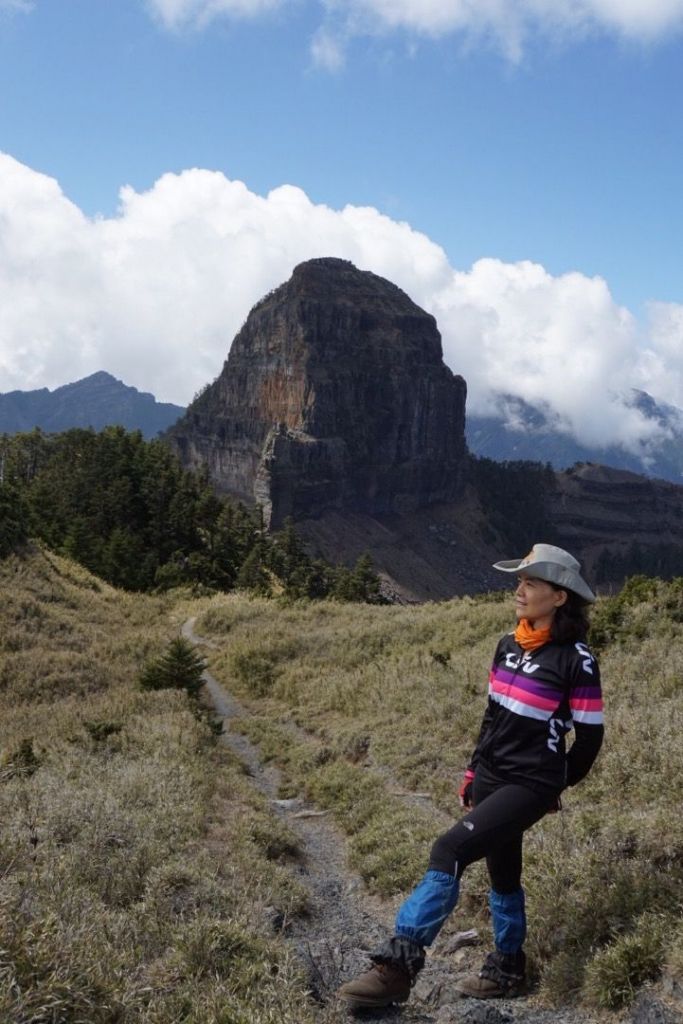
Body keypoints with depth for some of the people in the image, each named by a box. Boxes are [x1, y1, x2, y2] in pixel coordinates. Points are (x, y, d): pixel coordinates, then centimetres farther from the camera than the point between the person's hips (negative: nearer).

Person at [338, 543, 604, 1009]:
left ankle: (399, 967, -18)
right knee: (502, 871, 18)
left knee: (450, 850, -20)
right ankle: (507, 970, 37)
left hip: (530, 785, -7)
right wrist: (472, 772, 16)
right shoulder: (508, 646, 4)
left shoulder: (575, 658, -16)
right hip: (491, 776, 7)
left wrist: (557, 787, 4)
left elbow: (589, 736, -8)